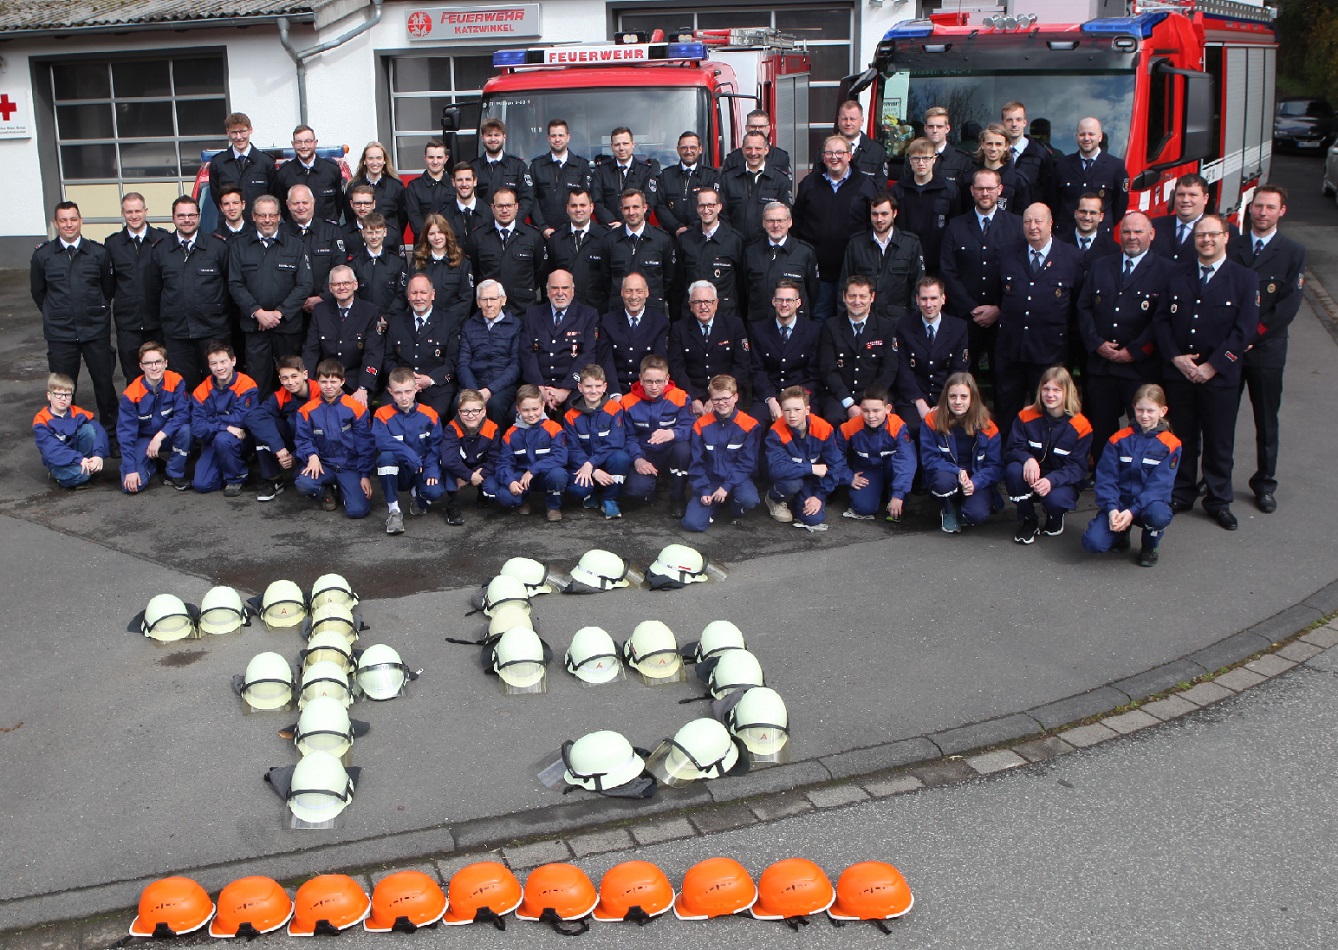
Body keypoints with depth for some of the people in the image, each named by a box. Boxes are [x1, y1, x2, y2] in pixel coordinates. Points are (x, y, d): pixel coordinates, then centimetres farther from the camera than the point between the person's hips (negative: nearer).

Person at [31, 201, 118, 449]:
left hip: (96, 332, 0)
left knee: (104, 382, 5)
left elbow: (109, 287, 11)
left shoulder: (98, 252, -1)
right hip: (60, 335, 0)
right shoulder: (42, 255, 1)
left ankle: (109, 434, 19)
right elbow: (38, 292, 13)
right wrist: (55, 315, 14)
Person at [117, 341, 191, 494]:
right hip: (143, 440, 0)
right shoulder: (131, 394, -17)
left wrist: (160, 436, -32)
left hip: (169, 437, 1)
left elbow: (183, 415, -21)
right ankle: (152, 463, 16)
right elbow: (126, 432, -15)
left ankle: (174, 475, -10)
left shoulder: (176, 382, -16)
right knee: (130, 486, -20)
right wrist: (130, 469, -21)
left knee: (185, 429, -34)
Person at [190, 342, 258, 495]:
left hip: (240, 441, -3)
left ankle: (236, 478, -9)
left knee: (222, 439, -37)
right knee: (202, 485, -13)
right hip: (212, 442, 3)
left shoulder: (246, 385, -15)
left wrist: (211, 420, -13)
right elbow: (197, 427, -13)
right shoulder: (201, 392, -6)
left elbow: (240, 419, -22)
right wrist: (225, 427, -26)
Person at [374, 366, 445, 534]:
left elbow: (436, 446, -3)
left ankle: (416, 494, 10)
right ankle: (393, 509, -18)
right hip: (396, 473, -1)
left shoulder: (429, 415, -3)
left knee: (435, 491, -32)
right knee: (386, 455, -34)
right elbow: (382, 441, -25)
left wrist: (432, 470, -19)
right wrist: (410, 455, -31)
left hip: (421, 472, 1)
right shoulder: (383, 415, -9)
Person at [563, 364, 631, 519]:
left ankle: (609, 500, -9)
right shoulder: (571, 416, -2)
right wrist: (594, 472, -24)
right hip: (583, 464, 0)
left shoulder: (614, 409, -6)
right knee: (577, 488, -33)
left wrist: (590, 463, -25)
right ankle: (591, 494, 8)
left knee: (621, 458, -35)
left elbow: (615, 443, -14)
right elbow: (573, 449, -8)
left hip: (608, 462, 0)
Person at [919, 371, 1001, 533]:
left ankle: (962, 510, 11)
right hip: (946, 474, 0)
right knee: (944, 480, -37)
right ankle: (949, 511, -1)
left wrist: (975, 482, -27)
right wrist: (957, 472, -27)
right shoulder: (932, 421, -11)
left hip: (977, 481, 0)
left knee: (978, 515, -29)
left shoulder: (987, 427, -9)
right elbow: (929, 459, -11)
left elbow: (995, 465, -8)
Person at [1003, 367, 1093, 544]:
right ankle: (1028, 521, -7)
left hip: (1062, 483, -2)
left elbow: (1077, 467, -13)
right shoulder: (1026, 417, -7)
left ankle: (1055, 517, 7)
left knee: (1055, 499, -36)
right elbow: (1011, 449, -9)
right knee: (1013, 469, -31)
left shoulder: (1080, 426, -11)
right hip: (1031, 481, 2)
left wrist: (1052, 481, -32)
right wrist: (1027, 459, -34)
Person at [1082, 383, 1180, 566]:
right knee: (1093, 542, -24)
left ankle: (1149, 546, -1)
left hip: (1149, 503, -1)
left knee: (1159, 515, -38)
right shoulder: (1119, 439, 2)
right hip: (1118, 504, 1)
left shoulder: (1170, 445, -3)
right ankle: (1121, 533, 14)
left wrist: (1132, 511, -23)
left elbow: (1159, 484, -10)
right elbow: (1106, 478, -2)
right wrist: (1111, 509, -20)